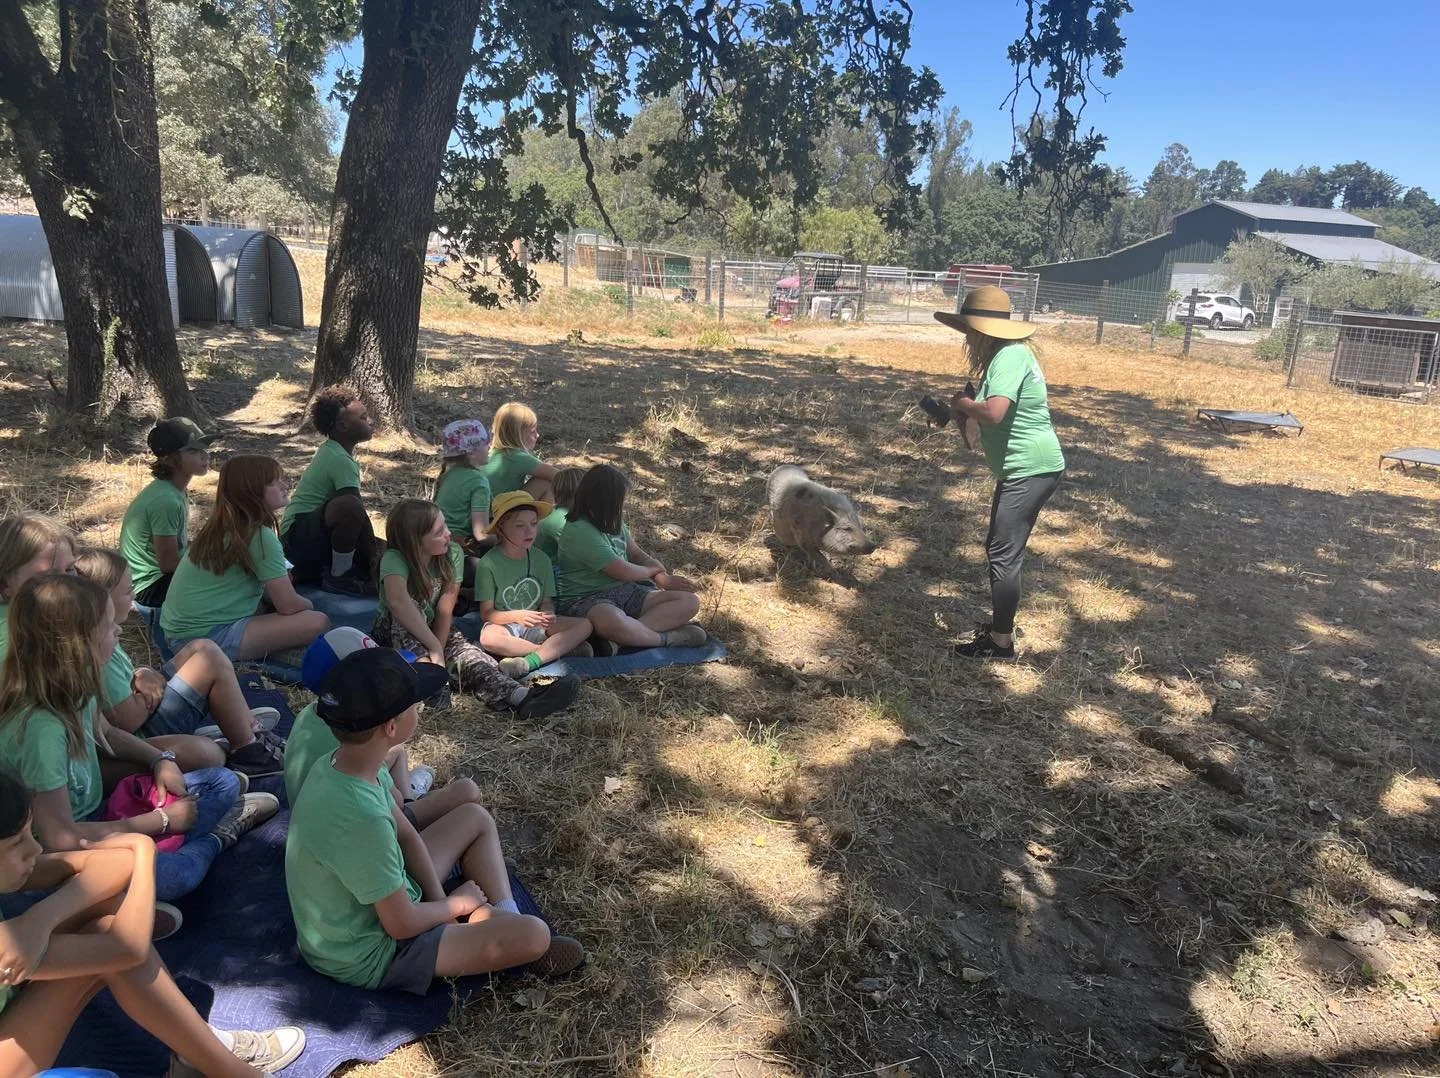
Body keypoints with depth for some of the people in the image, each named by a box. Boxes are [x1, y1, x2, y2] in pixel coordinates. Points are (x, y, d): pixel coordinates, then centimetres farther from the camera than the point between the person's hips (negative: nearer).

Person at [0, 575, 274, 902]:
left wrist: (160, 761, -1)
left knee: (224, 782, 4)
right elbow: (61, 839, -29)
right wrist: (163, 820, -19)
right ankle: (211, 839, -4)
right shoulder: (39, 727, -32)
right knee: (173, 875, -33)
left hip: (93, 815, 8)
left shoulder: (71, 688, -6)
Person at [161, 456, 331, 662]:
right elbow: (289, 605, -14)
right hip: (207, 636, -10)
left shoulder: (219, 528, 11)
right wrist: (309, 605, 6)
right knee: (317, 622, -18)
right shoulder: (259, 536, -15)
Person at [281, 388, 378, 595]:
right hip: (298, 537, -10)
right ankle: (340, 576, -18)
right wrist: (376, 567, -15)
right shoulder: (340, 460, -18)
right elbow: (358, 513, -20)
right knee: (349, 507, -37)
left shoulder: (330, 451, 12)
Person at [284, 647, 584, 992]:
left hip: (371, 899, 9)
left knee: (475, 819, 17)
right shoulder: (361, 818, -38)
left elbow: (406, 835, 4)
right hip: (369, 957, -9)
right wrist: (456, 905, -8)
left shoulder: (340, 764, -11)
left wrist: (438, 900, -5)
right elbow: (403, 925, -26)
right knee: (534, 934, -18)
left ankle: (501, 923, 13)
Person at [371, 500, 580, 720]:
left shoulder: (453, 553, -13)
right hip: (393, 634, -2)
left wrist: (438, 650, -27)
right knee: (409, 612, -34)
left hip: (435, 632, 2)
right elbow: (397, 601, -44)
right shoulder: (394, 559, -24)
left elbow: (445, 611, -16)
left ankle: (521, 695, -52)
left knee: (465, 651, -29)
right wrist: (434, 647, -47)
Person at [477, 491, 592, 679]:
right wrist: (517, 616, -26)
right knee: (489, 638, -39)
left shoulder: (541, 559, 4)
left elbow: (547, 602, 6)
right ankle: (559, 649, -23)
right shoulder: (489, 563, -9)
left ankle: (530, 661, -33)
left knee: (584, 624, -17)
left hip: (536, 627, 4)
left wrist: (548, 615, -18)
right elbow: (487, 612, -8)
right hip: (505, 625, -4)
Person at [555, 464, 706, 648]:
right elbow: (623, 571, -14)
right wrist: (654, 570, 5)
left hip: (626, 592, 9)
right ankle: (668, 638, -23)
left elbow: (638, 555, 18)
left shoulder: (613, 523, 11)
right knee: (612, 621, -46)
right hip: (587, 599, -9)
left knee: (690, 601, -9)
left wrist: (663, 578, -1)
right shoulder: (579, 532, -17)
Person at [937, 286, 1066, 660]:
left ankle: (1001, 642, 5)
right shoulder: (1006, 354, 13)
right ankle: (999, 623, 33)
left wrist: (963, 403, -13)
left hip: (1030, 470, -11)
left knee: (1004, 554, -5)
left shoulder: (1010, 356, -19)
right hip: (1023, 468, 11)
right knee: (999, 548, 19)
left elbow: (993, 412, -32)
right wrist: (966, 409, 2)